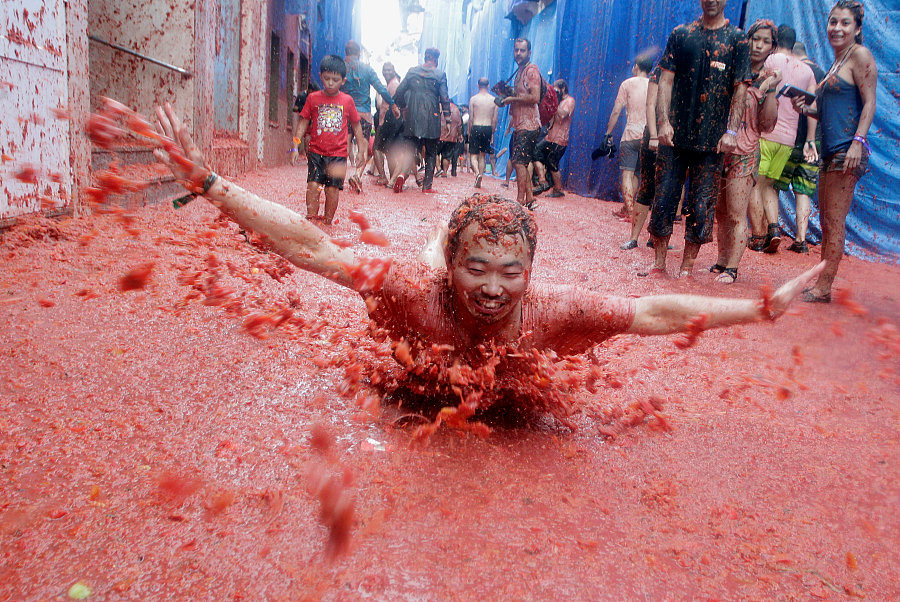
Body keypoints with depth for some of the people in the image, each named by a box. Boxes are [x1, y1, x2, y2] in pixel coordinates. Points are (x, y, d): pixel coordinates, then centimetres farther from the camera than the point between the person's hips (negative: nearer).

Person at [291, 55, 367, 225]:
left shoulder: (347, 100, 4)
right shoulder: (313, 98, 4)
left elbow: (356, 125, 12)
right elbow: (304, 122, 8)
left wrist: (361, 150, 11)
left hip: (338, 154, 0)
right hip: (316, 152, 0)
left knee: (333, 188, 0)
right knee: (313, 185, -10)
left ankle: (327, 222, 13)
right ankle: (311, 219, -4)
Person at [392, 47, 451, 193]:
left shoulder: (412, 72, 6)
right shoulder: (439, 75, -2)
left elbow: (400, 91, 5)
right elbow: (444, 98, -5)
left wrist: (402, 107, 20)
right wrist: (447, 119, 0)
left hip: (413, 118, 2)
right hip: (431, 120, -2)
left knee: (411, 149, 7)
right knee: (431, 153, 8)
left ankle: (403, 173, -20)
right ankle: (427, 186, 7)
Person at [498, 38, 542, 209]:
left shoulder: (532, 70, -9)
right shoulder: (520, 72, 20)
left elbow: (535, 97, -20)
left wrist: (512, 98, -12)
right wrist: (506, 97, 10)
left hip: (528, 126, -10)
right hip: (520, 125, 10)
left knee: (519, 162, -14)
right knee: (521, 163, 10)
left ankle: (521, 200, -12)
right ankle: (529, 198, 14)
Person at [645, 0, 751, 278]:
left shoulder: (737, 39, 6)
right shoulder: (680, 34, 9)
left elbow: (740, 89, 1)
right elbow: (666, 80, 5)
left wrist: (731, 131, -9)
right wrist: (663, 122, -7)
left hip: (712, 140, -1)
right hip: (675, 135, 1)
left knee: (702, 203, 1)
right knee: (664, 197, 1)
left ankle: (687, 266, 11)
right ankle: (659, 262, 13)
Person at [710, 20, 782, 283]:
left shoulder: (768, 79, 3)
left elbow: (767, 125, -4)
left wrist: (771, 90, -12)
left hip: (743, 152, -4)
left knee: (736, 215, -5)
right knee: (721, 212, 10)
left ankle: (731, 268, 0)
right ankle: (721, 262, 21)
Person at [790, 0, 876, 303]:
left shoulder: (860, 55, -5)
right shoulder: (837, 62, 21)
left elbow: (869, 103, -12)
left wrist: (858, 141, -22)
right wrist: (805, 109, 6)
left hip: (847, 152, -10)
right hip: (831, 152, 10)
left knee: (834, 222, -8)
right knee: (826, 221, 11)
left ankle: (823, 288, -5)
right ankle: (820, 284, 18)